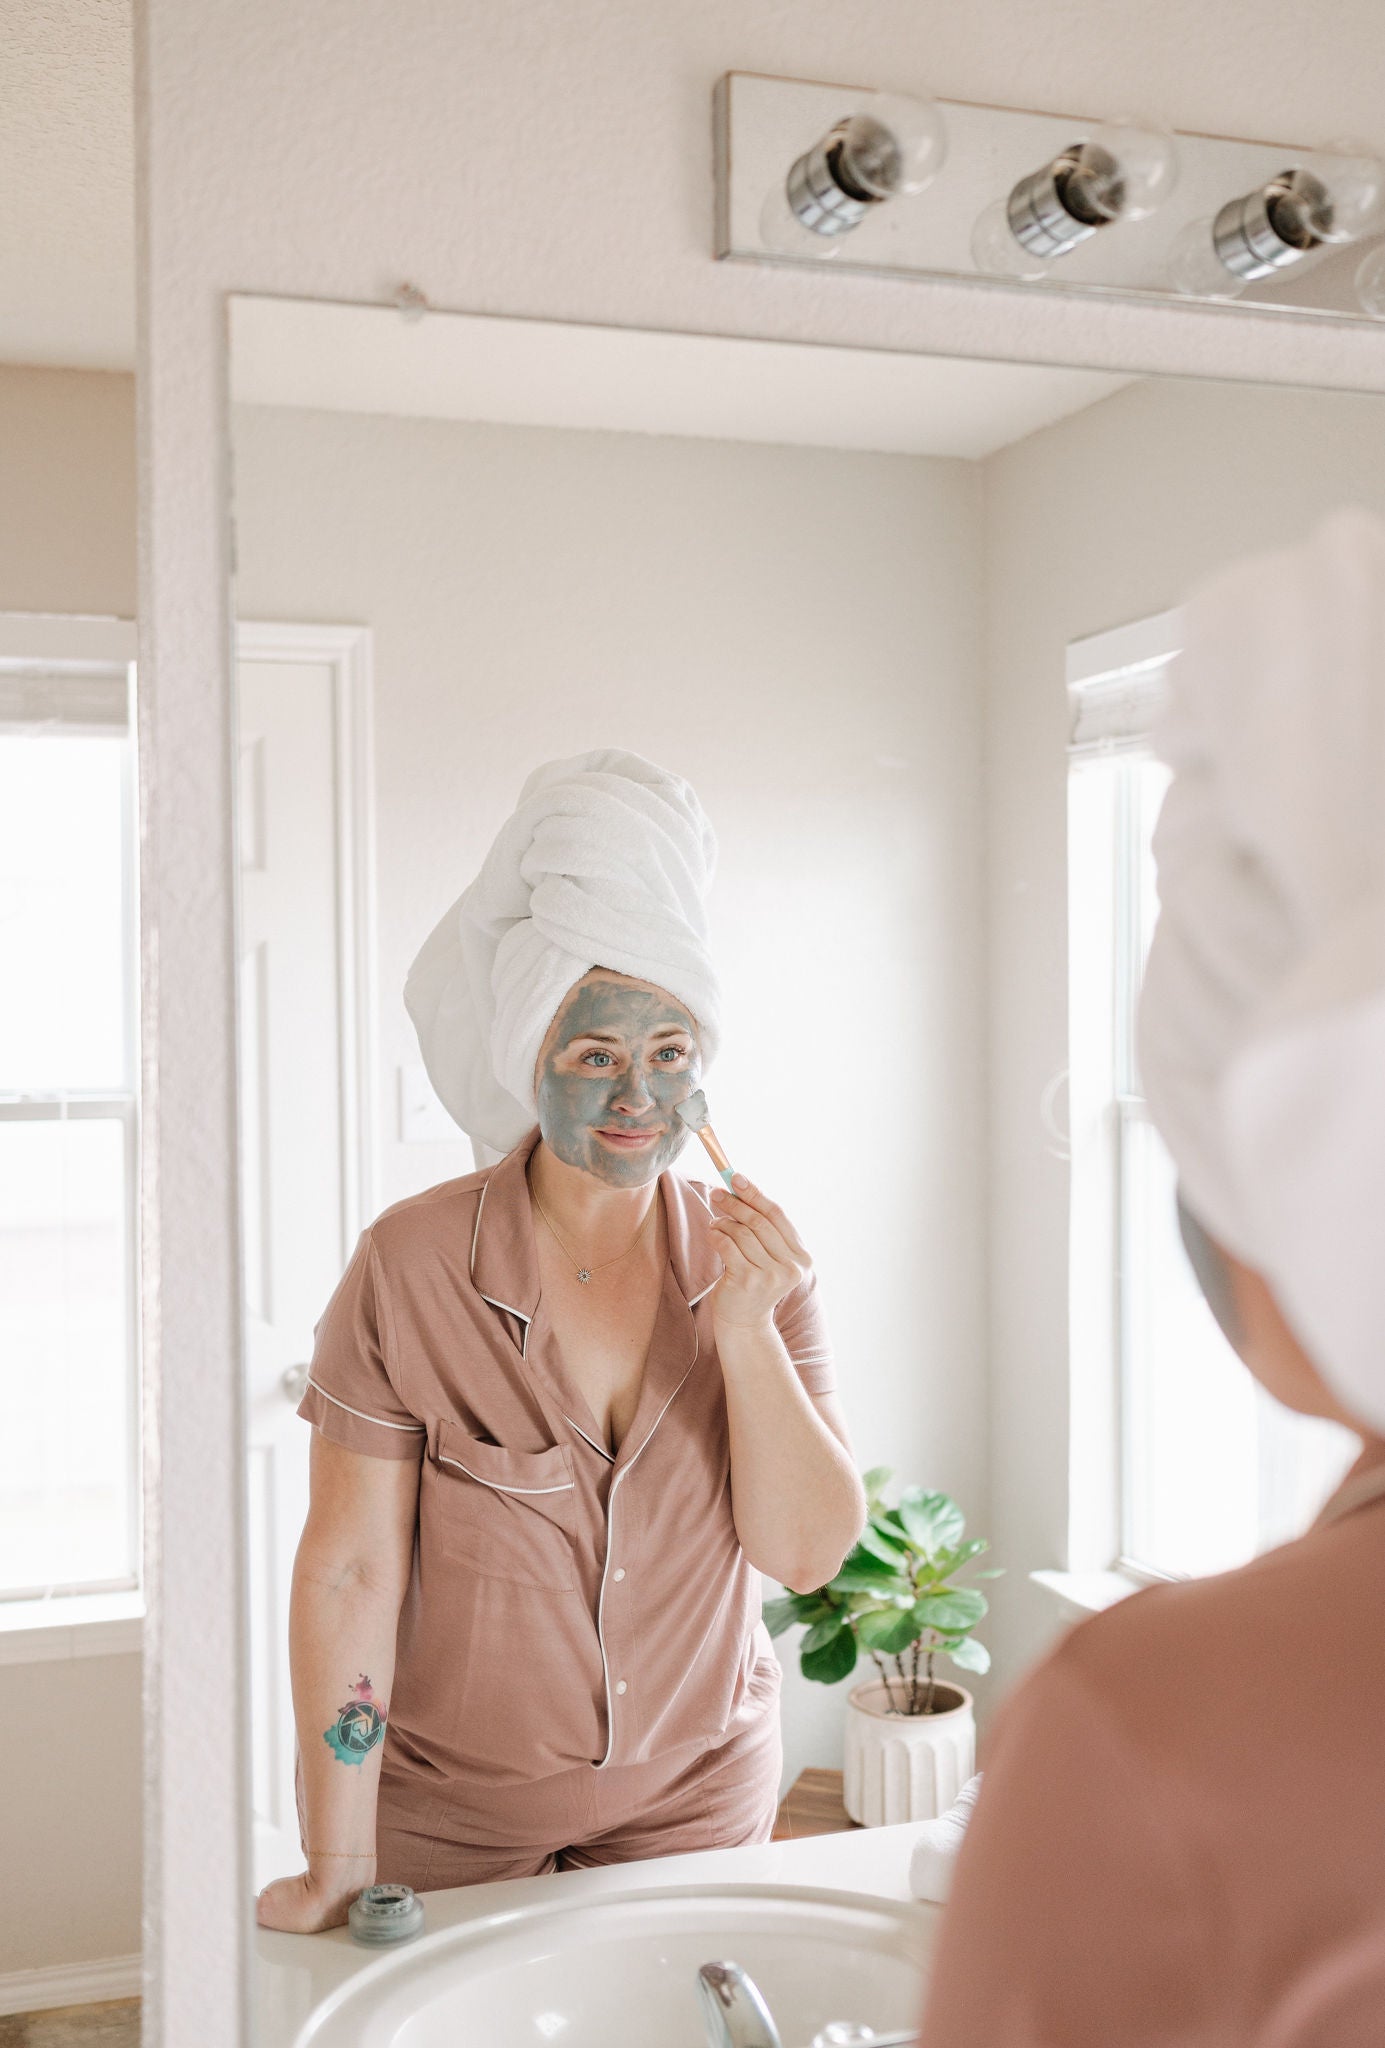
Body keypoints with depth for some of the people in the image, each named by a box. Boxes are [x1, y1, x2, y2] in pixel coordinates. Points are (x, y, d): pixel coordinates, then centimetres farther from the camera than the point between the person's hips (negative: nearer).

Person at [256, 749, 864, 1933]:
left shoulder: (751, 1257, -9)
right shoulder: (412, 1267, -18)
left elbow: (809, 1552, -11)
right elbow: (349, 1573, -15)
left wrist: (745, 1330, -24)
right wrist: (338, 1867, -13)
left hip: (700, 1794, 3)